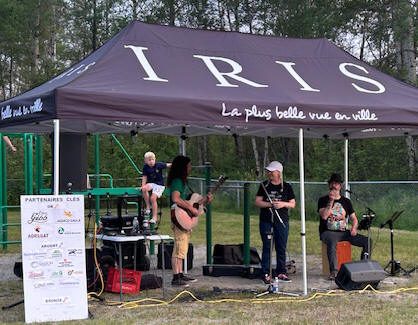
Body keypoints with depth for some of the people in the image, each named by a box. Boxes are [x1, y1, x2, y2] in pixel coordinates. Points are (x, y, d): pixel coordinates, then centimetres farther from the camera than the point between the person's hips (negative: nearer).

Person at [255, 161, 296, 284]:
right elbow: (257, 202, 1)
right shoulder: (264, 185, 6)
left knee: (281, 247, 4)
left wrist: (283, 204, -13)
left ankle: (281, 272, 13)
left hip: (282, 221, 0)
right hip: (266, 221, 0)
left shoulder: (286, 187, 6)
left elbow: (293, 204, 6)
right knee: (266, 247, -1)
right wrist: (270, 204, -15)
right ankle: (266, 274, 2)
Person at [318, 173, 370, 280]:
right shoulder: (323, 200, 4)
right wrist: (331, 201, -15)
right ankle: (333, 271, -43)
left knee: (367, 241, -14)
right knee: (332, 242, -40)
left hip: (344, 232, 4)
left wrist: (354, 228, -6)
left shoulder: (346, 201, 15)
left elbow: (354, 219, 16)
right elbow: (324, 216, -14)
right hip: (328, 232, -4)